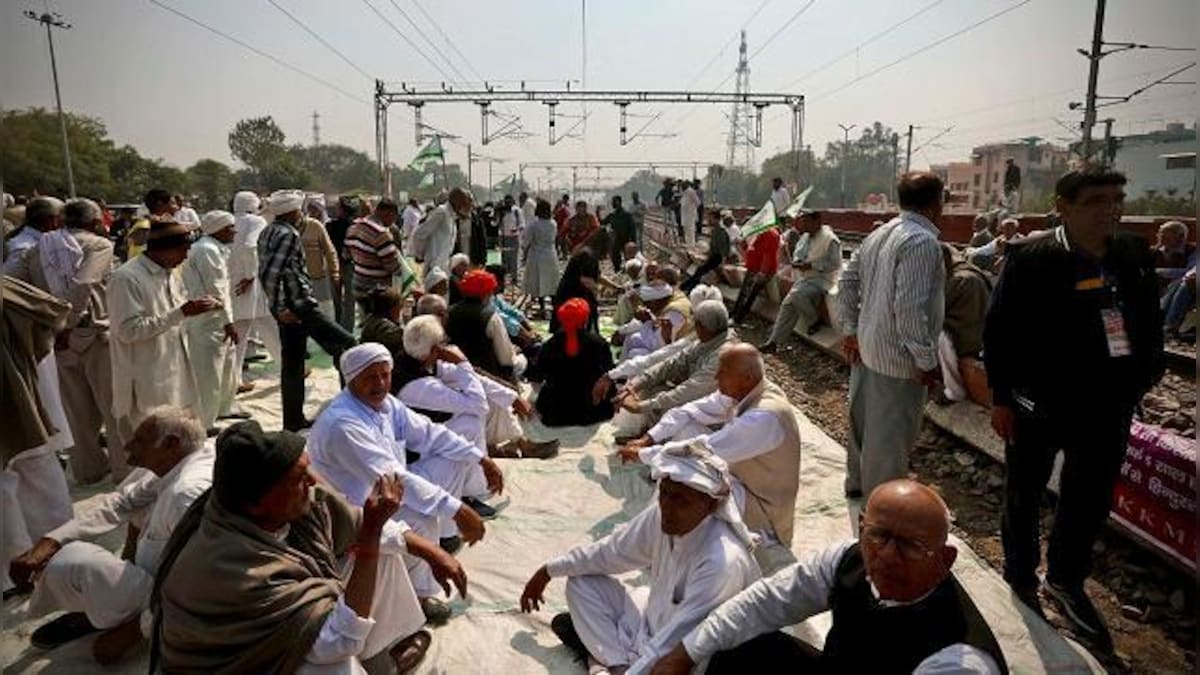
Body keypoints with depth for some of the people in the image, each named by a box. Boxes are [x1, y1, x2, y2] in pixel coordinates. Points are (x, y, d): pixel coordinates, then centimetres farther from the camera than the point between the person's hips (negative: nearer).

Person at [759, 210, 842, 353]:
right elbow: (797, 254, 25)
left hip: (821, 279, -8)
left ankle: (814, 320, -5)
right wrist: (796, 262, 0)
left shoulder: (829, 239, -14)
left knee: (797, 295, -32)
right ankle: (774, 341, -9)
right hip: (804, 277, 8)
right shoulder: (805, 237, 12)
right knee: (787, 304, -10)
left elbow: (835, 264, -18)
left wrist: (811, 265, -21)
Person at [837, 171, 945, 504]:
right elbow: (910, 307, -26)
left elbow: (847, 281, 12)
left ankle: (858, 482, 40)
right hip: (898, 355, -9)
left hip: (867, 346, 9)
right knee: (890, 434, 4)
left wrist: (850, 329, 17)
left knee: (865, 418, 22)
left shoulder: (879, 234, 7)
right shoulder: (922, 241, -20)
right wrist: (926, 360, -18)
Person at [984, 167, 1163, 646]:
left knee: (1091, 501, 16)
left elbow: (1149, 326, 8)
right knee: (1023, 496, 13)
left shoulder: (1135, 256, 0)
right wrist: (1001, 397, -11)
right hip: (1037, 405, -4)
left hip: (1106, 407, 4)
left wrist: (1140, 384, 3)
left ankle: (1066, 581, 38)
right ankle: (1020, 579, 35)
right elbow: (999, 331, -11)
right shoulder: (1030, 258, -13)